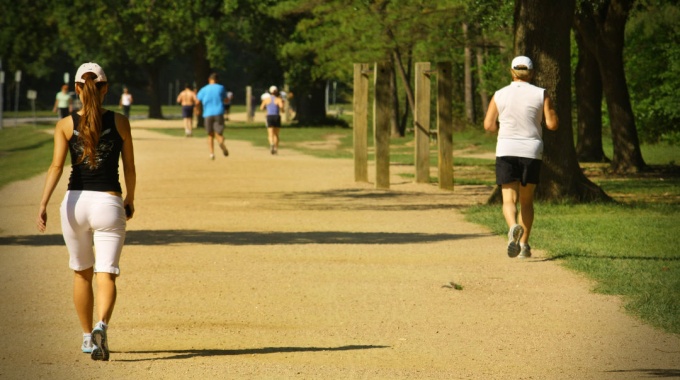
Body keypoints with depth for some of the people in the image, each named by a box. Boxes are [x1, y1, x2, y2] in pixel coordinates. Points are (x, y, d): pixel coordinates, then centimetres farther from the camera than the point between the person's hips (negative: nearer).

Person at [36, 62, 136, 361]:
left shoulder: (65, 125, 1)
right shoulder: (120, 123, 2)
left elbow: (56, 166, -11)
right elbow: (130, 168, 7)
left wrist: (43, 203, -17)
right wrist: (130, 200, 22)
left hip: (75, 202, 1)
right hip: (108, 203, -1)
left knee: (81, 273, 19)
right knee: (106, 275, -5)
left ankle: (87, 336, 28)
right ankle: (101, 326, -32)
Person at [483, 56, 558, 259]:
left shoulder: (500, 95, 1)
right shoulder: (541, 94, -1)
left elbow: (489, 125, 0)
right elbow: (553, 124, -4)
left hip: (506, 151, -1)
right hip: (531, 151, 1)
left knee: (509, 199, -1)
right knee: (527, 200, 16)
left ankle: (513, 227, -32)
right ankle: (524, 244, 13)